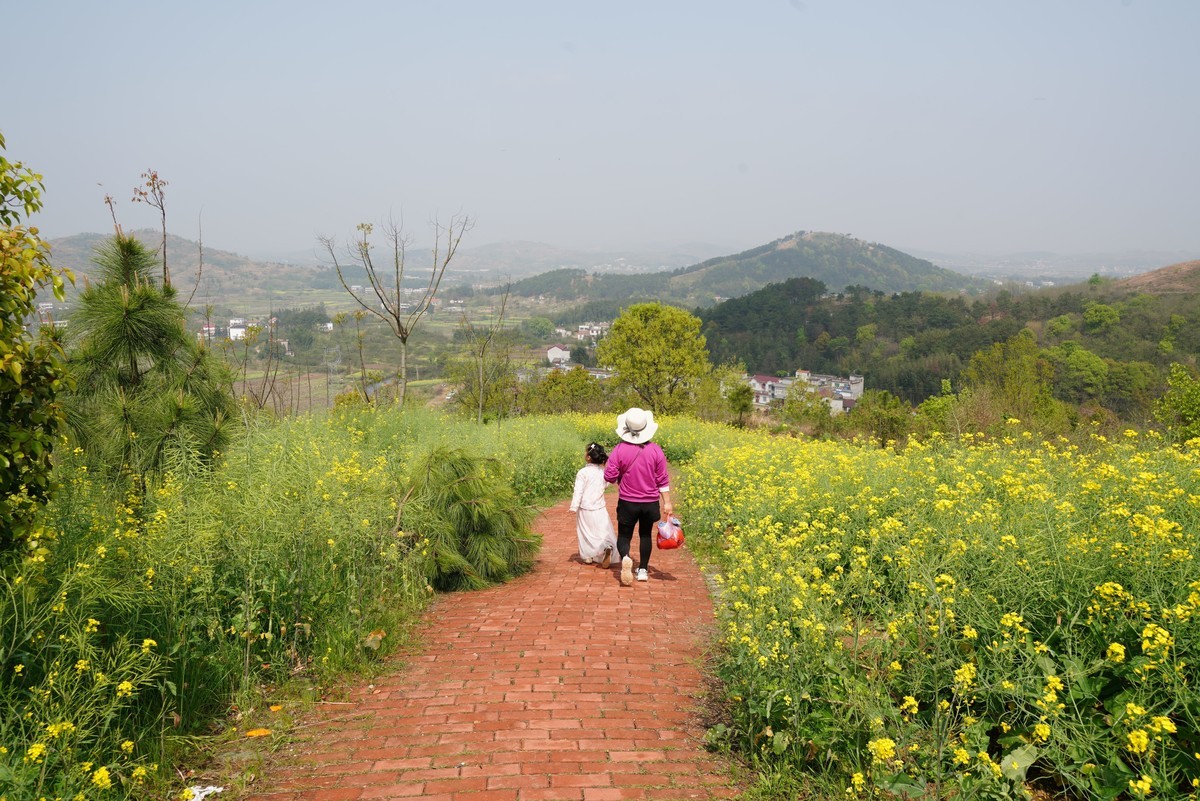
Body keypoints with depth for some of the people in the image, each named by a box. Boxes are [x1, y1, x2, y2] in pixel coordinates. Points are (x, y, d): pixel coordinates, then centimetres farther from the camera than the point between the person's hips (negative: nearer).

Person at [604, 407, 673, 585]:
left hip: (627, 502, -2)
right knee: (646, 535, 20)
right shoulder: (655, 450, -8)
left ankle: (625, 557, -22)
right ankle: (643, 570, 22)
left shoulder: (620, 449, -12)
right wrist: (667, 502, 1)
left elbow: (609, 477, -11)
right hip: (650, 503, 2)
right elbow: (662, 480, -5)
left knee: (624, 535, 8)